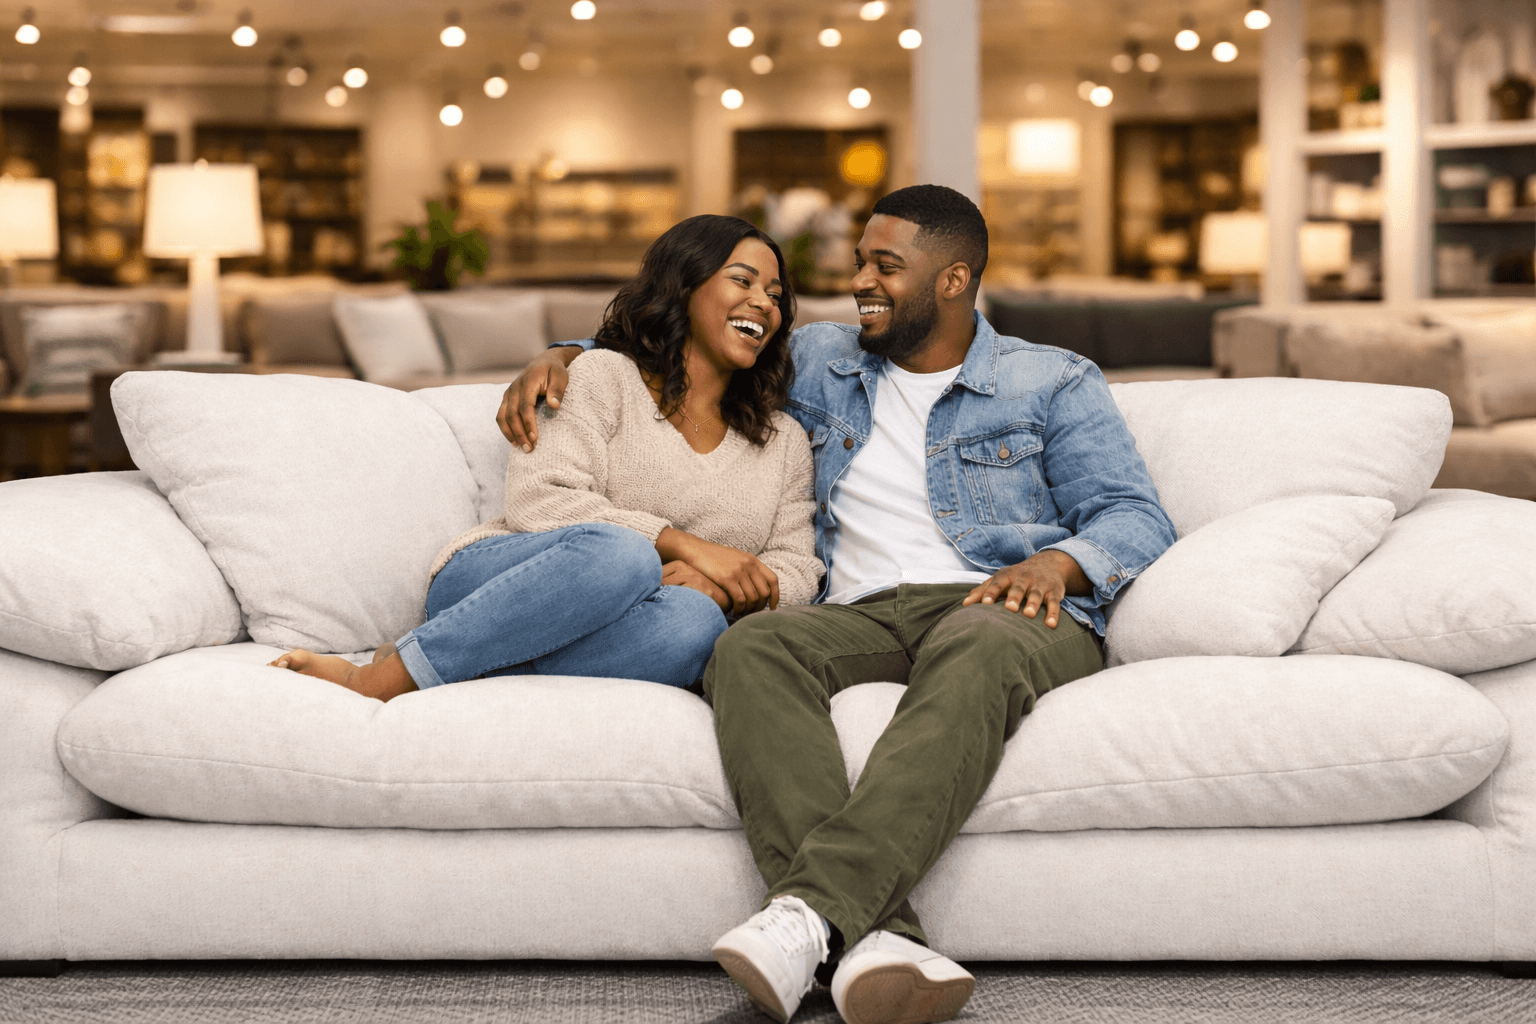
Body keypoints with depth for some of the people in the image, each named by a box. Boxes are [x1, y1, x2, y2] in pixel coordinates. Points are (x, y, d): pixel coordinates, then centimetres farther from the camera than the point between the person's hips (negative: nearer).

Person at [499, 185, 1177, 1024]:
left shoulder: (1054, 383, 16)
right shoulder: (818, 364, 25)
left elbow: (1137, 518, 6)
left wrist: (1059, 562, -15)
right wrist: (564, 356, 18)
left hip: (1004, 612, -2)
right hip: (863, 616, 3)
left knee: (978, 650, -41)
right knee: (749, 648, -33)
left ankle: (809, 909, -54)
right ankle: (871, 935, -51)